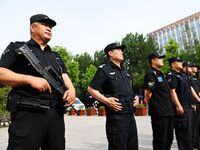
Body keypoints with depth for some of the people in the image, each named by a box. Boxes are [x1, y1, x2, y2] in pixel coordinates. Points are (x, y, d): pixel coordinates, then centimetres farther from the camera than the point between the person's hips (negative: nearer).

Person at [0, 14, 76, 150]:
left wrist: (71, 89, -7)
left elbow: (65, 77, 16)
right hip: (28, 113, -5)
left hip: (56, 114, 6)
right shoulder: (17, 48, 8)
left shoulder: (56, 56, 24)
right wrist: (31, 79, -16)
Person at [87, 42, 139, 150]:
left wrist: (135, 97, 12)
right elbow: (91, 89, -8)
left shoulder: (125, 71, 20)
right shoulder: (104, 70, -4)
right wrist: (106, 100, -18)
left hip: (130, 116, 8)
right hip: (116, 117, -8)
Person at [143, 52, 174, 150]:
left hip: (168, 111, 9)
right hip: (159, 112, -9)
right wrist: (155, 105, -3)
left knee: (169, 138, 18)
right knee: (160, 140, 0)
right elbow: (148, 94, -18)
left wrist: (169, 106, 16)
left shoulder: (161, 74, 17)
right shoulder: (151, 74, -13)